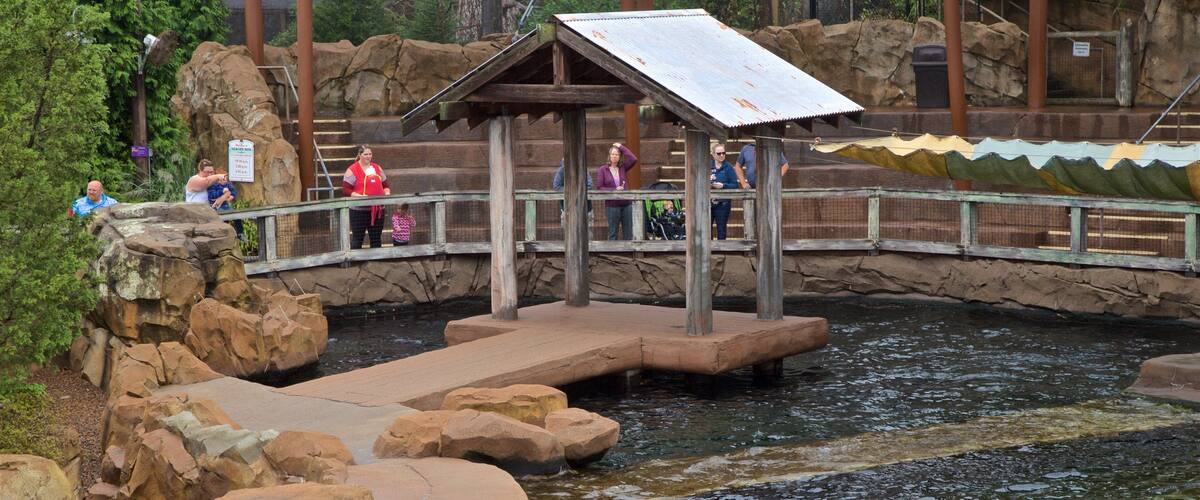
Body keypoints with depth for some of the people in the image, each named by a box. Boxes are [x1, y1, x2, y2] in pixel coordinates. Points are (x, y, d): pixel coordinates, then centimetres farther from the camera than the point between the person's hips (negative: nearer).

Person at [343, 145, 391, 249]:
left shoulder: (377, 168, 13)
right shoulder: (352, 170, -6)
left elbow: (386, 185, 21)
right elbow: (345, 190, -11)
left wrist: (387, 192, -1)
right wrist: (359, 196, -24)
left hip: (377, 210, 5)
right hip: (359, 210, -5)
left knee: (376, 239, 11)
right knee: (357, 238, 0)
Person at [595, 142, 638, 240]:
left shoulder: (623, 167, 5)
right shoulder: (603, 169, -1)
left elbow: (634, 159, -11)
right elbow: (599, 188, -5)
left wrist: (621, 147, -5)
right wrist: (614, 190, -15)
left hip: (626, 204, 3)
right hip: (612, 205, -2)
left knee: (628, 234, 7)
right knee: (613, 233, 4)